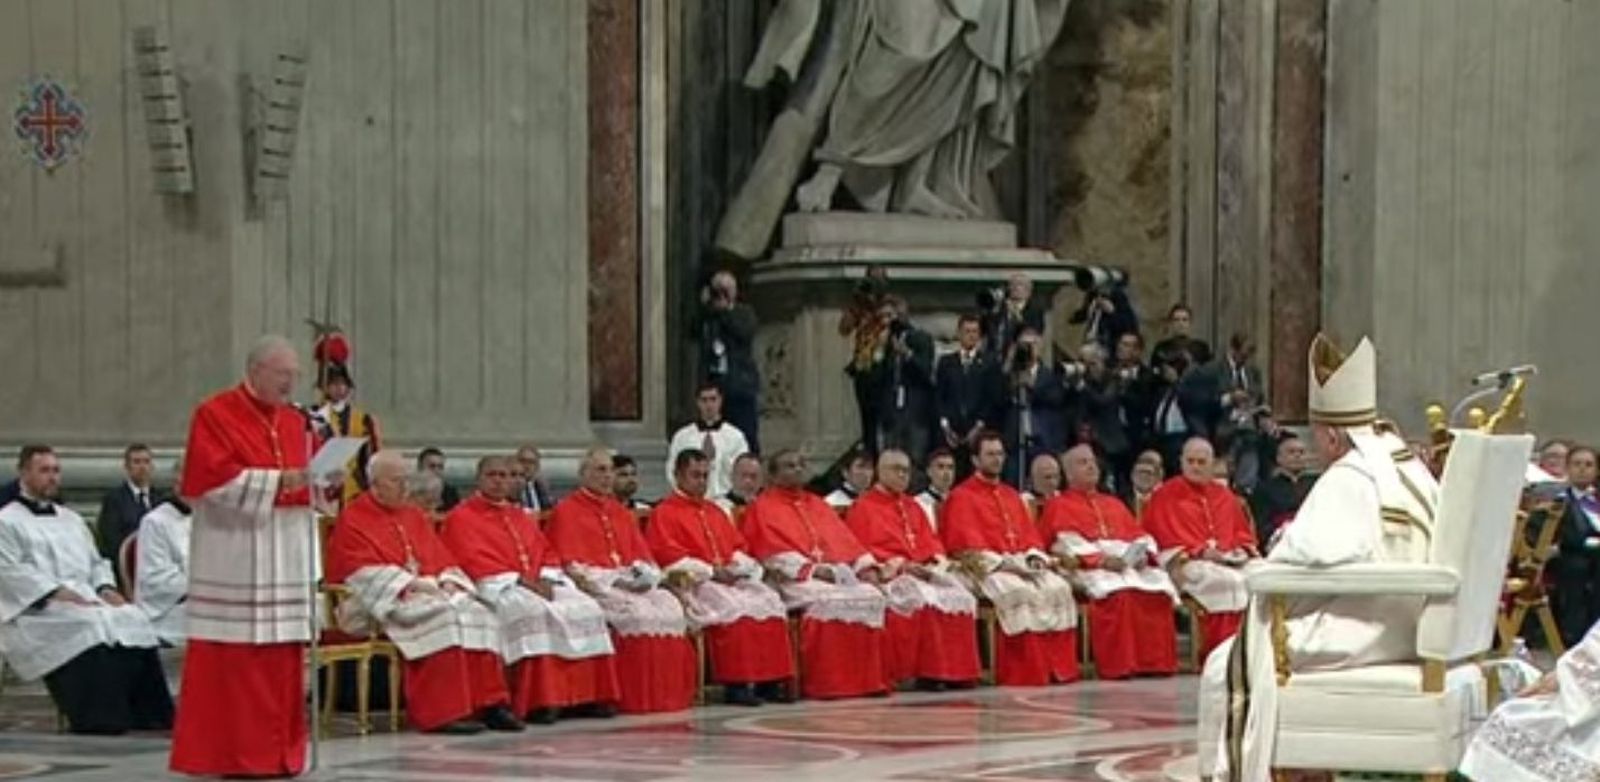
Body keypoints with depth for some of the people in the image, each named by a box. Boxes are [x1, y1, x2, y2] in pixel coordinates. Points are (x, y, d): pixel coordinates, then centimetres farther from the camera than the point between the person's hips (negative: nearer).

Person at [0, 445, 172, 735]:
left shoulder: (71, 519, 29)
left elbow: (97, 563, 27)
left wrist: (106, 587, 4)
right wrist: (57, 593, -18)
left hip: (87, 600, 6)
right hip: (37, 611, -6)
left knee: (133, 621, -23)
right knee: (89, 627, -36)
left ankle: (148, 720, -27)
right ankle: (101, 723, -37)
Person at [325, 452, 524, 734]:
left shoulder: (413, 515, 22)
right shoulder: (352, 519, 0)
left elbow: (441, 557, 18)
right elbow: (365, 570, -12)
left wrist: (448, 583, -5)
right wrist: (411, 584, -20)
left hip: (431, 589, 7)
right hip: (387, 598, -7)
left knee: (478, 613, -20)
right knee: (444, 616, -33)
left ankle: (488, 703, -24)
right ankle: (445, 712, -35)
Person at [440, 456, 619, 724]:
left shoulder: (521, 516, 25)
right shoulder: (461, 517, 4)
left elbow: (547, 551, 19)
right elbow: (473, 560, -9)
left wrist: (545, 579, -5)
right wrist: (520, 580, -17)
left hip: (539, 584, 7)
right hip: (497, 587, -7)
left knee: (586, 609, -15)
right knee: (534, 612, -36)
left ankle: (585, 696, -17)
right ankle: (537, 700, -37)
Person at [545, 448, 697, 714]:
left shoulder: (622, 513, 23)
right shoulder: (567, 511, 3)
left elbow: (644, 555, 19)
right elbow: (572, 563, -7)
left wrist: (643, 575, -5)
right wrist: (614, 579, -15)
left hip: (632, 582, 6)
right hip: (594, 585, -6)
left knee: (670, 607, -20)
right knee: (637, 613, -31)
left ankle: (667, 694, -20)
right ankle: (637, 699, -27)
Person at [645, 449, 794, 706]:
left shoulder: (715, 511, 25)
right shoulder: (663, 514, 3)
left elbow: (739, 547, 22)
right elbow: (669, 555, -10)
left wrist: (736, 566, -2)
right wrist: (711, 571, -17)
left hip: (731, 577, 7)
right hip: (694, 582, -7)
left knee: (769, 601, -18)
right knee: (731, 608, -34)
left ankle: (769, 680, -21)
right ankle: (735, 683, -33)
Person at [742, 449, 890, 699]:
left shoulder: (817, 504, 26)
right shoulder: (762, 508, 7)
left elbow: (844, 539, 17)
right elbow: (773, 551, -6)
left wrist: (865, 566, -2)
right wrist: (811, 569, -18)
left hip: (840, 572, 6)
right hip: (796, 578, -6)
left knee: (871, 597, -22)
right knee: (827, 602, -35)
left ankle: (867, 678, -21)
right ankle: (827, 682, -30)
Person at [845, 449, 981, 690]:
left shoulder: (913, 507, 24)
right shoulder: (863, 507, 4)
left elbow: (931, 542, 19)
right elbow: (862, 550, -7)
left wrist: (935, 562, -4)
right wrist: (901, 564, -16)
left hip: (923, 571, 6)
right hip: (889, 575, -6)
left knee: (958, 597, -21)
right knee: (924, 599, -35)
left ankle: (955, 670, -21)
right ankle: (926, 672, -33)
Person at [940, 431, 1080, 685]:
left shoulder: (1011, 495, 24)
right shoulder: (962, 497, 2)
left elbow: (1029, 532, 19)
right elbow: (967, 543, -9)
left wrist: (1034, 557, -3)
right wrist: (1002, 562, -19)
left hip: (1021, 563, 7)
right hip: (987, 567, -6)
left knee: (1059, 589, -21)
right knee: (1022, 593, -35)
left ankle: (1058, 665, -23)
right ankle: (1028, 671, -34)